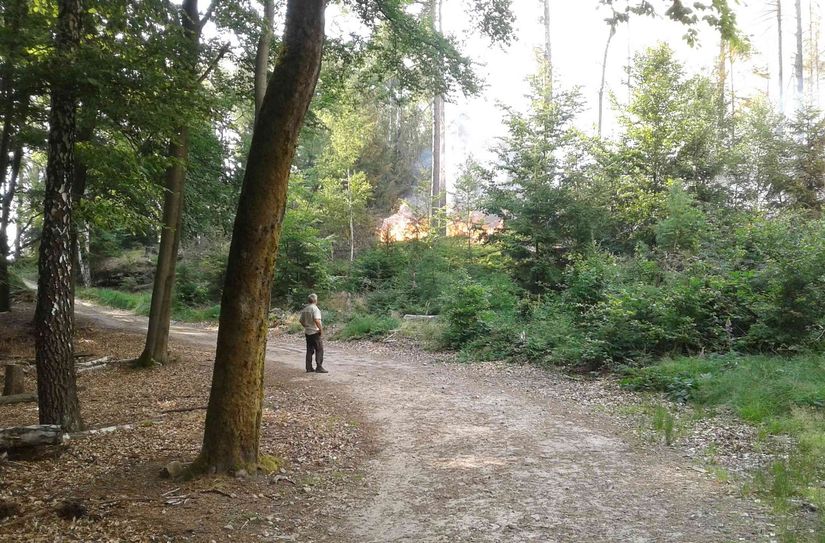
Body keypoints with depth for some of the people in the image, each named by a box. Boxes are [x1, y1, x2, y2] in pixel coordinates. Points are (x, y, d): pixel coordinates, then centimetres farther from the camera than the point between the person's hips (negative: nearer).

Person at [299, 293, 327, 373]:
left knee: (309, 350, 11)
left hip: (307, 332, 8)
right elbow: (317, 320, -25)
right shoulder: (315, 308, -14)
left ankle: (309, 368, 12)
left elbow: (301, 321, 15)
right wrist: (321, 329, -19)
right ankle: (319, 367, -5)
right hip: (315, 332, -8)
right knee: (319, 350, -2)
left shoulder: (304, 309, 10)